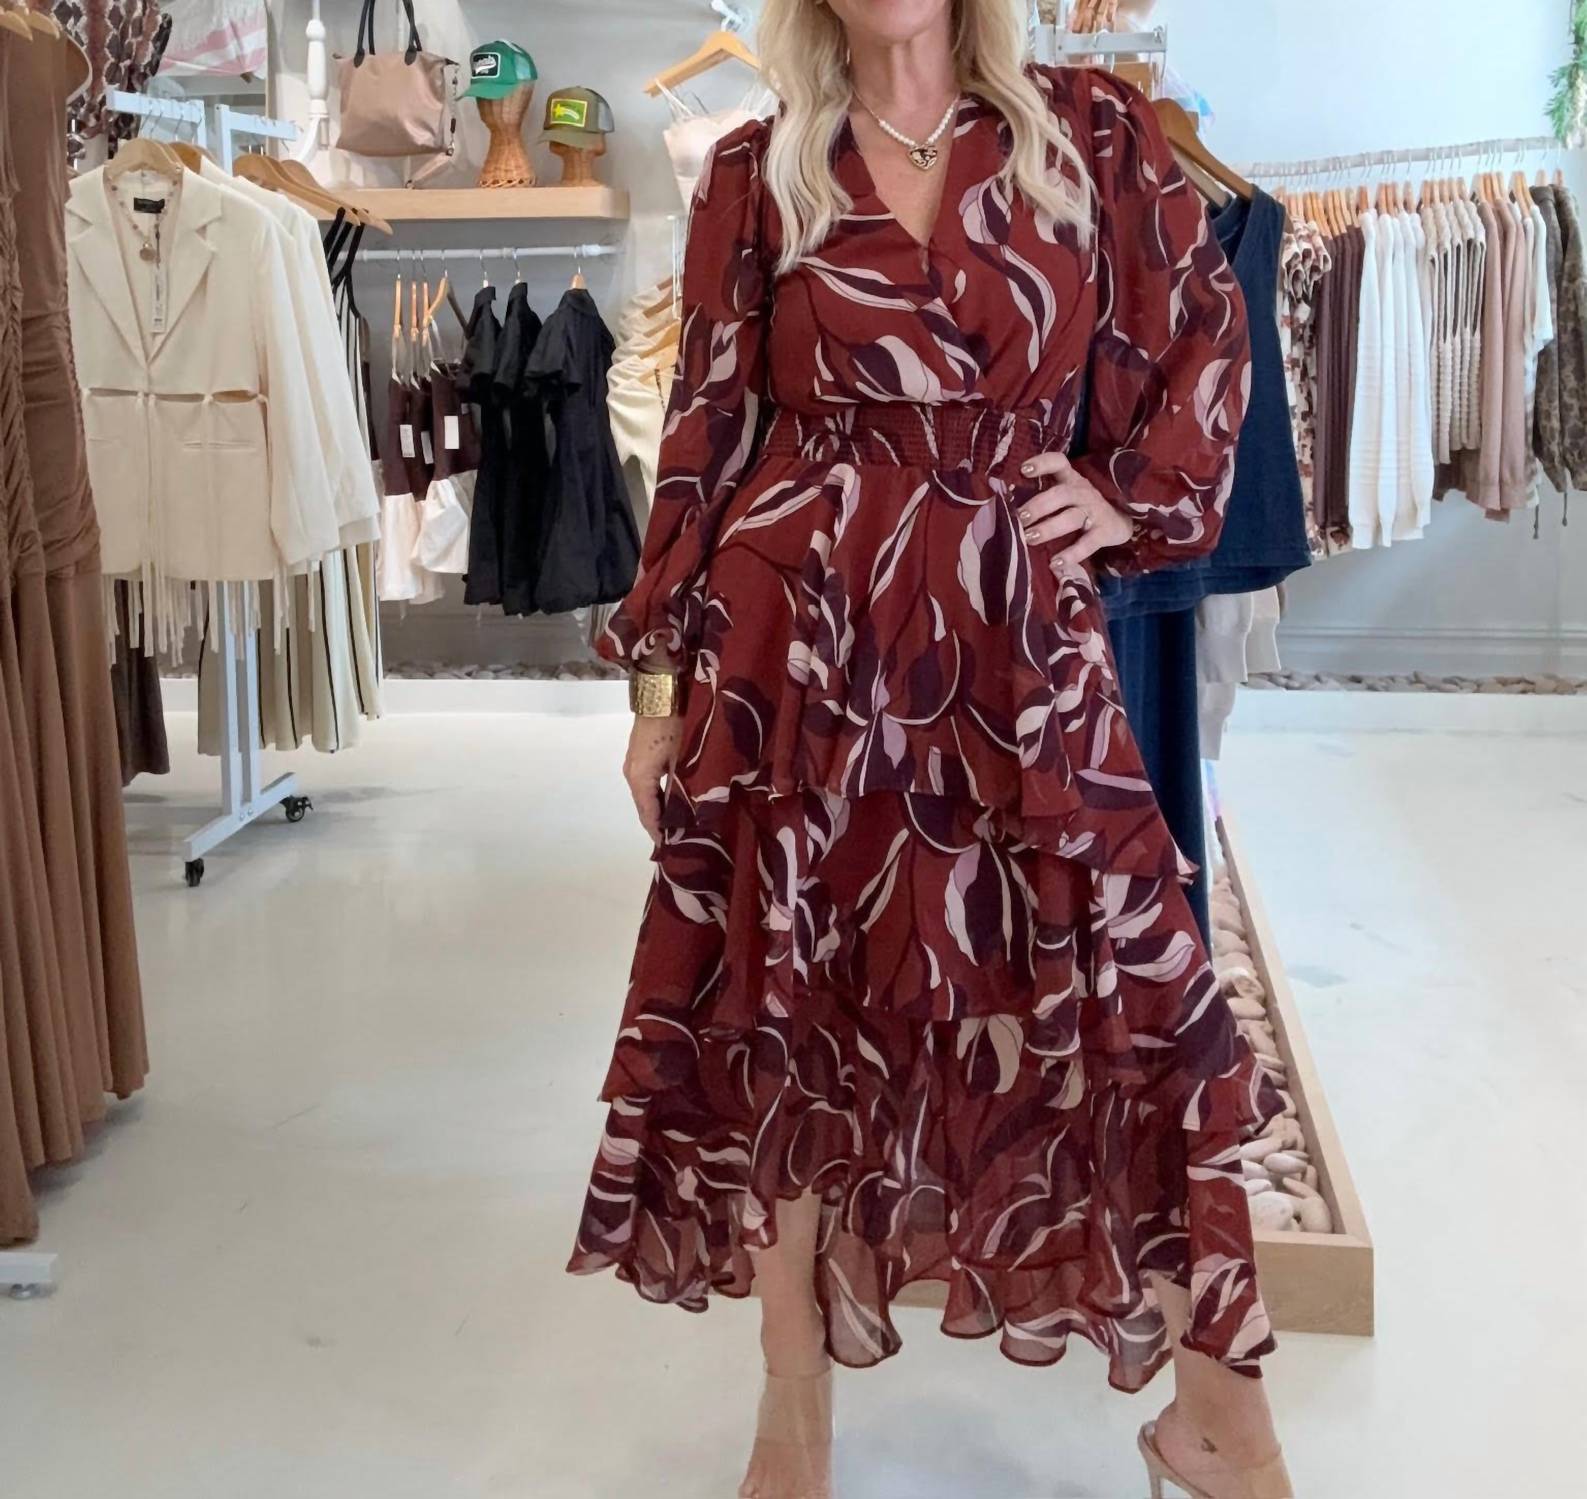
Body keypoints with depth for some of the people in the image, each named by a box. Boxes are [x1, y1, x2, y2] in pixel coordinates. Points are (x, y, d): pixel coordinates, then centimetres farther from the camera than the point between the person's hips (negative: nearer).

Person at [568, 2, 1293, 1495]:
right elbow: (706, 434, 4)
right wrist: (659, 676, 2)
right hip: (797, 645, 0)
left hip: (1016, 645, 1)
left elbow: (1205, 332, 16)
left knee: (1129, 998, 1)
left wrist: (1138, 493, 4)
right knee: (796, 1003, 6)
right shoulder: (756, 175, 5)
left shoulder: (1089, 129, 7)